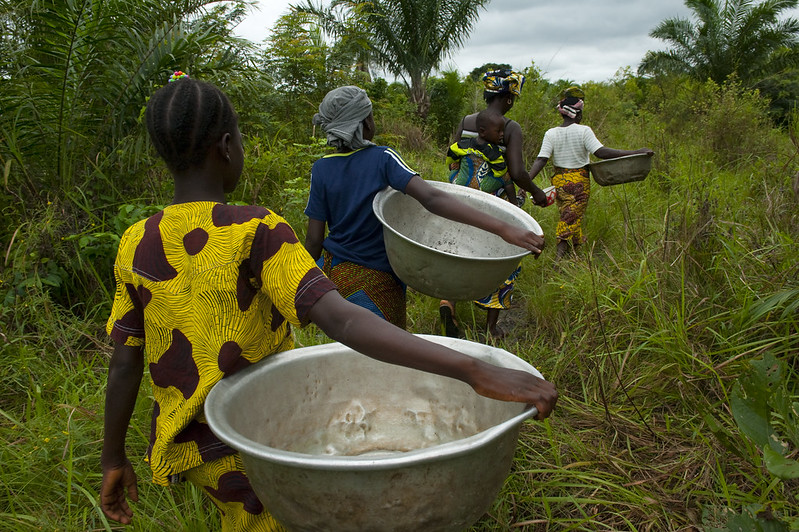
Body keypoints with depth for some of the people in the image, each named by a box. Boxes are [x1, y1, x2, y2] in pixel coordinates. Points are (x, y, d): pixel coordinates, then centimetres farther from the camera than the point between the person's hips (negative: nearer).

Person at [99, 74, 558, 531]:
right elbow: (341, 322, -36)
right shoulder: (255, 233, -22)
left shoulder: (136, 246, -5)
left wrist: (113, 461, 13)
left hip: (181, 447, 5)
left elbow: (124, 365, -1)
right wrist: (476, 371, -41)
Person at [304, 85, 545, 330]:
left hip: (332, 271, 4)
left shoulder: (321, 168, -5)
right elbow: (432, 199, -31)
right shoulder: (382, 158, -16)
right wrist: (503, 228, -37)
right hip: (375, 281, -3)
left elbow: (314, 238, -4)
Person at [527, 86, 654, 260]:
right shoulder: (584, 131, -12)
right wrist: (636, 152, -19)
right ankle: (559, 258, -7)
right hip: (579, 182, -4)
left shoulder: (551, 133, -2)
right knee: (571, 221, 0)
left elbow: (541, 160, -10)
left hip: (559, 181, 4)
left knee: (566, 217, 18)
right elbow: (601, 152, -20)